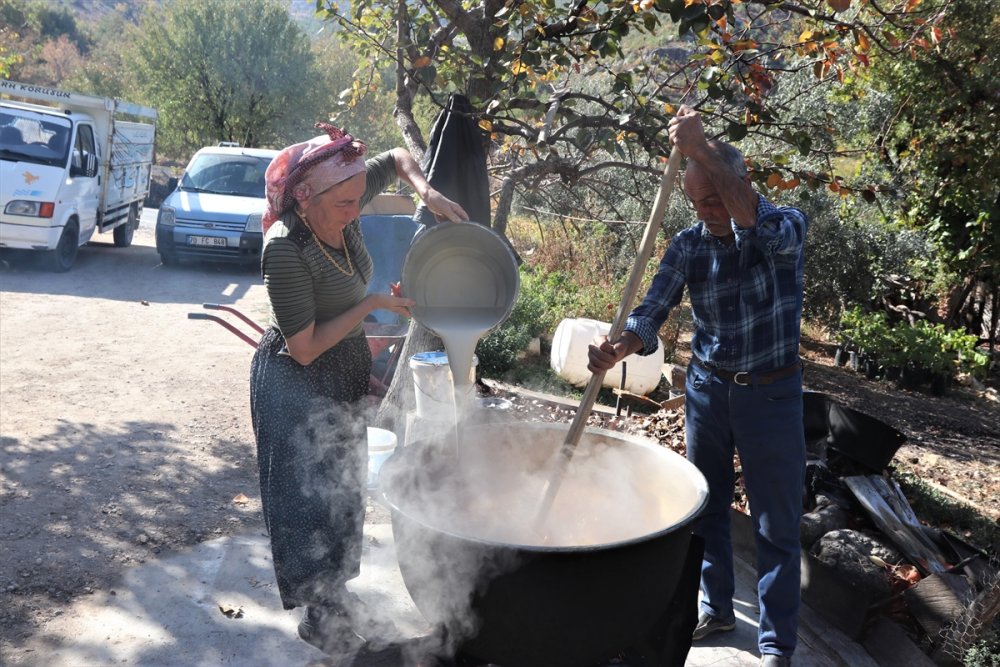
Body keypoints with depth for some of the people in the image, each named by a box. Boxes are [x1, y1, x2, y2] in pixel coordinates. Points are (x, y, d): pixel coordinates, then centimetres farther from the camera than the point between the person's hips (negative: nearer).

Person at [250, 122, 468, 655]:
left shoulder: (342, 202, -14)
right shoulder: (285, 252, -32)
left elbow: (398, 158, 5)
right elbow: (305, 349, -26)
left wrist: (427, 193, -15)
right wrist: (372, 303, -23)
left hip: (346, 372, 8)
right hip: (297, 385, -8)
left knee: (342, 487, 21)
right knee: (310, 496, 5)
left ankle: (333, 595, 43)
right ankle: (321, 616, 26)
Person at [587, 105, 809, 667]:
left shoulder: (788, 226, -11)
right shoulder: (688, 246, -3)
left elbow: (753, 224, -36)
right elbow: (652, 312, -11)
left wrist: (701, 148, -35)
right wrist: (616, 350, -32)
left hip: (772, 393, -3)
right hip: (707, 388, 4)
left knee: (777, 526, 5)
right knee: (707, 509, 17)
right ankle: (716, 609, 38)